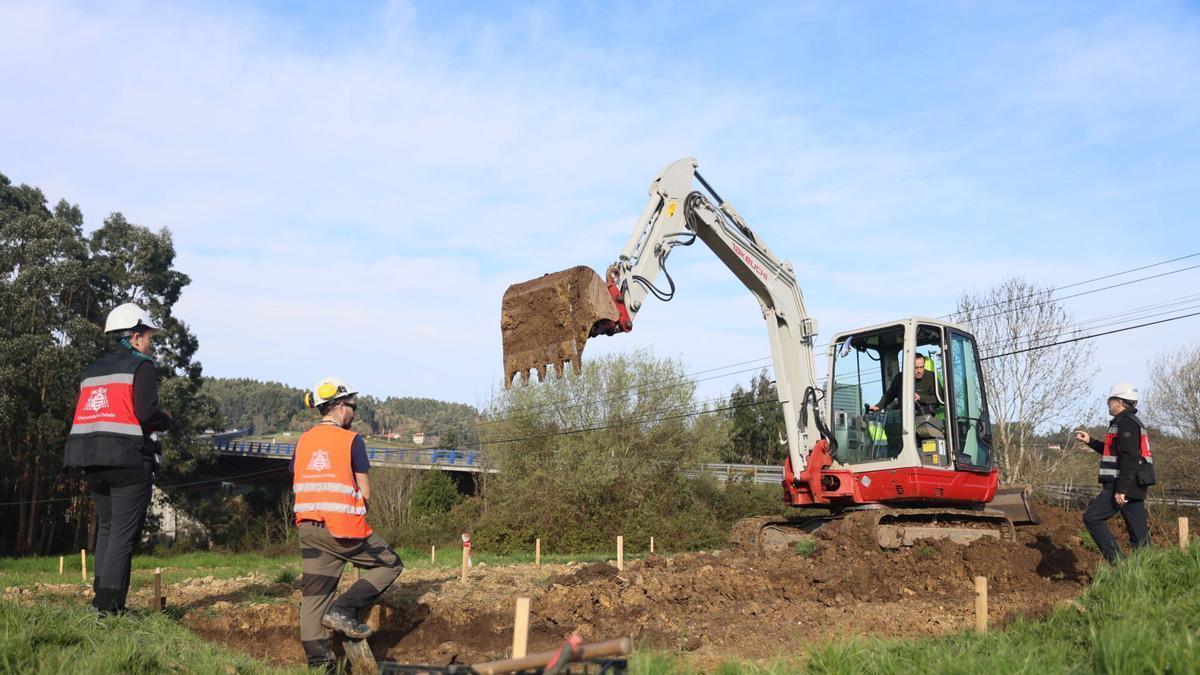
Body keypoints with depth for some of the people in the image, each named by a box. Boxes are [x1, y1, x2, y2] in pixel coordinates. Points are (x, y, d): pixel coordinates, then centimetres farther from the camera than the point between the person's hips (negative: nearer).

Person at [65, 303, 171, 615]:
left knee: (106, 528, 18)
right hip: (128, 460, -7)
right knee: (123, 534, -4)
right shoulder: (141, 366, -3)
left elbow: (84, 414, 14)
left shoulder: (93, 370, 20)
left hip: (92, 462, 7)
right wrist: (166, 420, 4)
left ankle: (100, 597, 18)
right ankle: (110, 605, -6)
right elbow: (147, 412, -15)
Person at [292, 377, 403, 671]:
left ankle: (318, 662, 9)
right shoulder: (351, 440, -5)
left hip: (308, 528, 6)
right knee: (390, 564, 11)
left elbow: (297, 486, 14)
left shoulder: (303, 441, 11)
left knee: (313, 596, 10)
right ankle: (344, 609, -4)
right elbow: (365, 493, -4)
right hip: (344, 528, -6)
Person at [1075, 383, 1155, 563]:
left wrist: (1121, 489, -23)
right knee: (1139, 531, 8)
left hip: (1125, 485, -10)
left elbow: (1129, 458, -21)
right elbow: (1114, 452, 33)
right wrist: (1090, 441, 29)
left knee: (1092, 518, -9)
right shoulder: (1131, 422, 21)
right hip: (1133, 486, 10)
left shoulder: (1126, 423, -12)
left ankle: (1116, 560, -13)